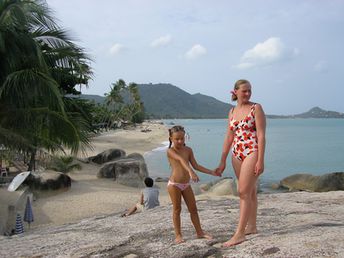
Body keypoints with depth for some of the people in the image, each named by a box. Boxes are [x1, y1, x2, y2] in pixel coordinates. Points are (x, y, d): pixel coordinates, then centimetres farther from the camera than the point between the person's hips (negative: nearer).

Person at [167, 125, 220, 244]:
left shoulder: (188, 150, 6)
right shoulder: (170, 151, -11)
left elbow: (196, 166, 8)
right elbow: (181, 160, -30)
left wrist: (211, 172, 4)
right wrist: (190, 172, -47)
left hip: (186, 184, 5)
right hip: (174, 184, -5)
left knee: (193, 209, 9)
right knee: (177, 209, 3)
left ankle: (199, 232, 20)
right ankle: (178, 235, 13)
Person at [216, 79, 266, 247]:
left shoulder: (256, 108, -4)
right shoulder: (232, 111, 12)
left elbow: (261, 135, -10)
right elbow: (229, 138, 14)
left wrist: (260, 160, -16)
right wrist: (222, 162, 12)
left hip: (252, 153, -6)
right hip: (237, 155, 6)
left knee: (244, 192, -10)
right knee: (250, 191, 14)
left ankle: (239, 234, -8)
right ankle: (252, 227, 25)